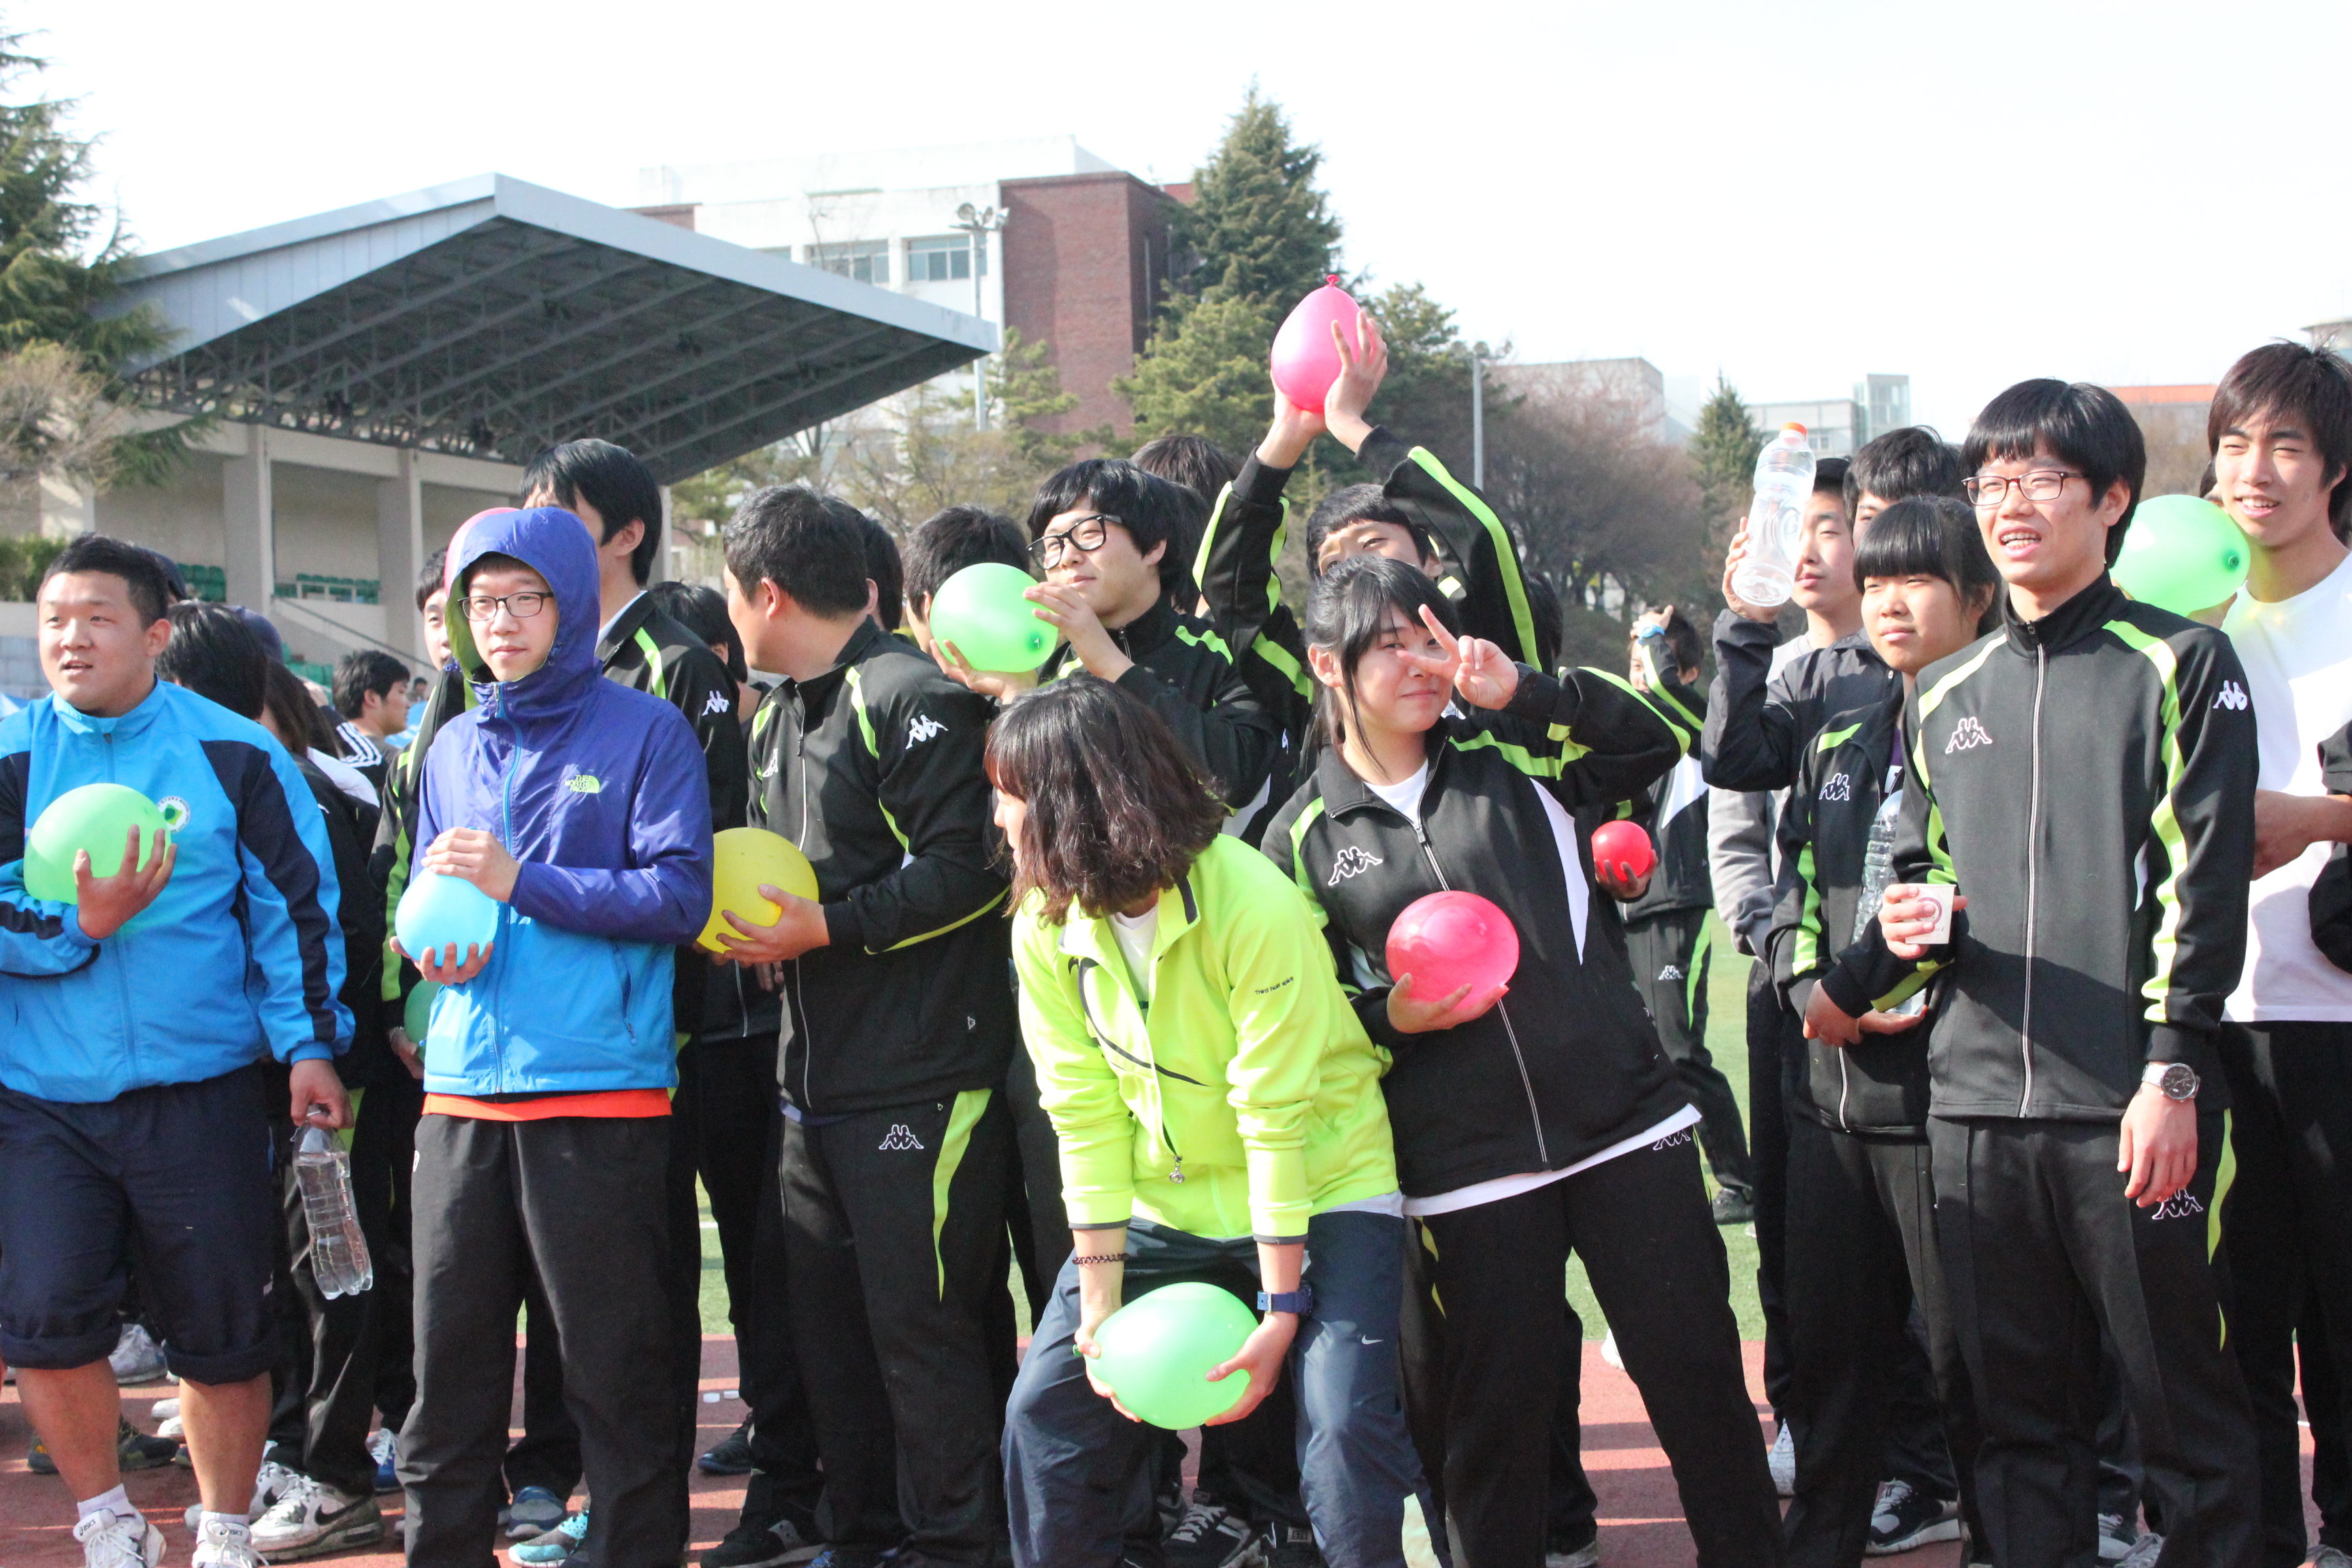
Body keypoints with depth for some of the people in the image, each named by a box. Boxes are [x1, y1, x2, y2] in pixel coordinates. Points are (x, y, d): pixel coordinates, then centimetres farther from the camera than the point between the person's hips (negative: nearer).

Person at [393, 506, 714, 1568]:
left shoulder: (644, 731, 0)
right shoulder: (455, 748, 16)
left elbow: (679, 894, -9)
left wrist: (520, 883, -14)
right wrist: (434, 944, -3)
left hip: (598, 1094, -5)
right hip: (462, 1092, 5)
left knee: (615, 1371, 1)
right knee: (449, 1358, 9)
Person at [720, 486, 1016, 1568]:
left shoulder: (911, 696, -12)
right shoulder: (779, 715, 18)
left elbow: (970, 864, -20)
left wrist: (828, 927, -18)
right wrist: (745, 919, 7)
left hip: (918, 1082, -9)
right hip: (817, 1070, 10)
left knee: (918, 1319, -5)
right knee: (828, 1317, 14)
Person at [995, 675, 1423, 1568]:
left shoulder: (1255, 908, -24)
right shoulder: (1045, 930, -6)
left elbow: (1276, 1118, -23)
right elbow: (1086, 1116, -6)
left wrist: (1282, 1309, -22)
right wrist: (1099, 1302, -10)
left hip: (1318, 1189, -5)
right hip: (1162, 1206, 5)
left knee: (1345, 1428, -20)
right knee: (1047, 1411, 0)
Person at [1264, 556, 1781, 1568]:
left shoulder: (1509, 756, 8)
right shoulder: (1304, 838, 6)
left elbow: (1654, 739, -3)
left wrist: (1524, 692, -14)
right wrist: (1389, 1017, -9)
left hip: (1627, 1123, 1)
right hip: (1469, 1169, -1)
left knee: (1696, 1372, 4)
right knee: (1496, 1403, 5)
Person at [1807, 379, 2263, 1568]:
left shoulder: (2178, 666, 1)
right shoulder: (1944, 696, 17)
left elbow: (2206, 880, -6)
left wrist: (2173, 1071, -13)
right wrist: (1901, 933, 3)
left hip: (2131, 1106, -5)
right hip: (1975, 1099, 5)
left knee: (2181, 1402, 0)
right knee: (2016, 1410, 10)